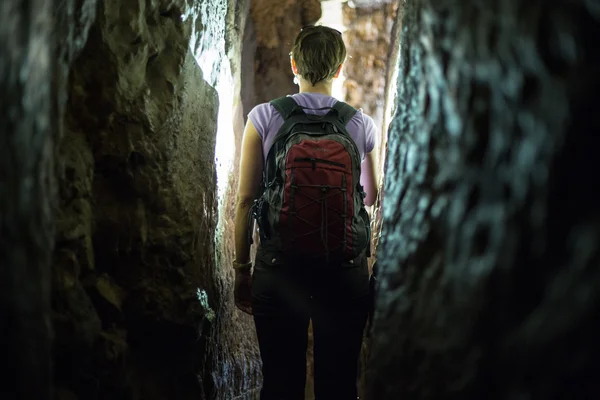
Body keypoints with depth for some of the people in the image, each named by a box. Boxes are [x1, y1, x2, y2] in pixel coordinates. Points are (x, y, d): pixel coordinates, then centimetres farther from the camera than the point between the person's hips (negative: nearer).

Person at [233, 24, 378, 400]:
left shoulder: (264, 118, -2)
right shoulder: (362, 124, 1)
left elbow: (246, 199, -3)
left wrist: (242, 269, 6)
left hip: (279, 266, 0)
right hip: (346, 269, 1)